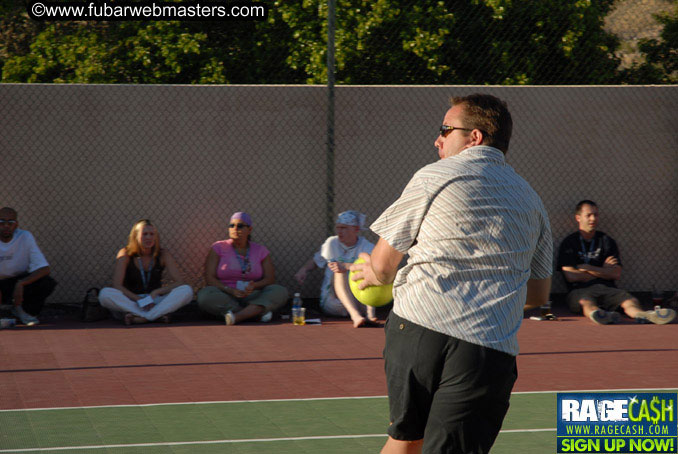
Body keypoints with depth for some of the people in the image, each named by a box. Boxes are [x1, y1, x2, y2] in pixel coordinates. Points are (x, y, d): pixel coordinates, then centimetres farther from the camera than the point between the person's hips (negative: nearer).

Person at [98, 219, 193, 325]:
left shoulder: (163, 254, -1)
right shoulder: (126, 254, -6)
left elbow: (179, 282, -7)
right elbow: (117, 285, -15)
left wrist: (156, 293, -20)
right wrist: (140, 300, -23)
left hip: (155, 301, 1)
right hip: (130, 302, -1)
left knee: (187, 291, -23)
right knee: (105, 294, -32)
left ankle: (138, 318, -34)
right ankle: (157, 316, -37)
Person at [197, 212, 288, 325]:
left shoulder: (260, 251, 11)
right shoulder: (218, 248, 5)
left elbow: (270, 279, 3)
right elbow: (209, 278, -4)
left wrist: (254, 286, -20)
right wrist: (231, 290, -21)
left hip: (252, 297, 2)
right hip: (224, 297, -2)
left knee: (280, 291, -23)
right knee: (204, 296, -33)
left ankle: (238, 316, -41)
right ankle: (259, 312, -33)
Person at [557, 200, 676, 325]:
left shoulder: (607, 241, 19)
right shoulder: (569, 243, 10)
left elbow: (616, 274, 7)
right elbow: (571, 276, -3)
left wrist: (586, 268, -1)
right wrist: (603, 271, 6)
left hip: (606, 288, 3)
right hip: (580, 290, -3)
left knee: (628, 299, -30)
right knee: (585, 301, -40)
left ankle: (641, 315, -65)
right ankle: (598, 314, -75)